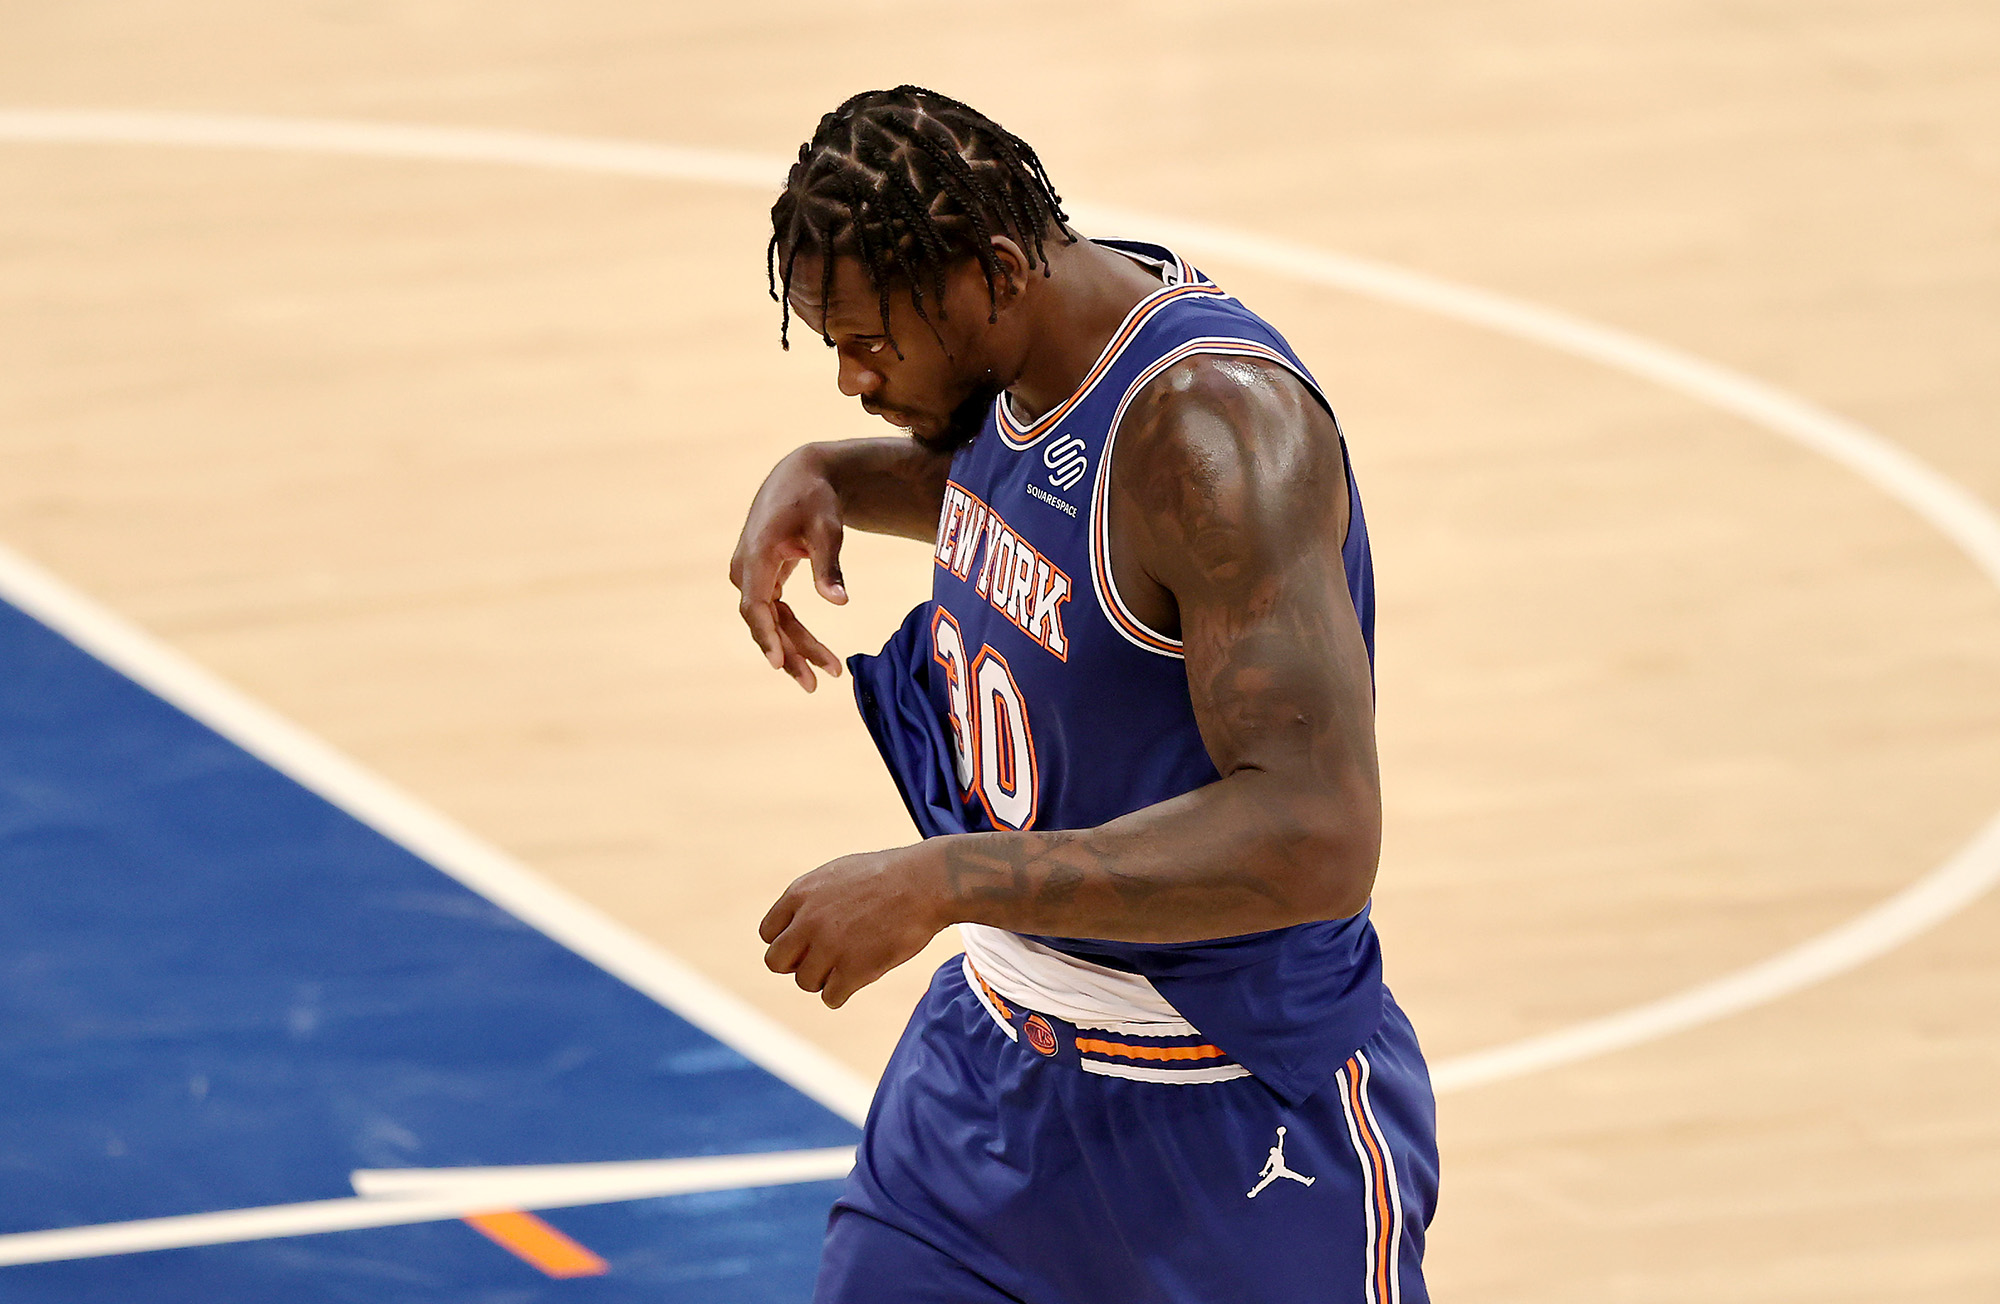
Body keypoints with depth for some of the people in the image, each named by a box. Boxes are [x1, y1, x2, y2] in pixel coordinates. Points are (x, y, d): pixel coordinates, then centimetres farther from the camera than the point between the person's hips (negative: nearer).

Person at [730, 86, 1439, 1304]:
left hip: (1234, 1109, -8)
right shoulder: (1023, 357, -1)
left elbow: (1316, 838, -36)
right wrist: (827, 478, 4)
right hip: (1002, 1044, 8)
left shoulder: (1212, 420, -28)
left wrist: (936, 883, -37)